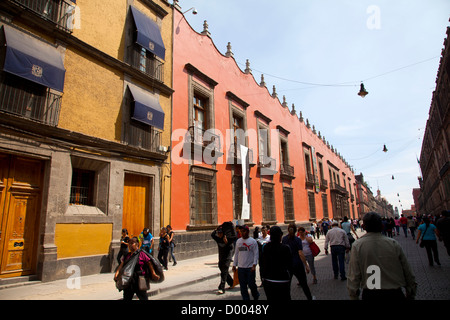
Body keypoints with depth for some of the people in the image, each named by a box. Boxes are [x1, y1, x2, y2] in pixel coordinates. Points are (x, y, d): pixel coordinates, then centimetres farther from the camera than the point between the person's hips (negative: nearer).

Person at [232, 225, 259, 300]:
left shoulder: (253, 241, -5)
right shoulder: (238, 241, 9)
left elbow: (256, 254, -6)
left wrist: (254, 265, -14)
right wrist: (234, 265, 11)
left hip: (250, 267, -4)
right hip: (240, 267, 4)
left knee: (251, 284, 2)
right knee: (243, 286, 7)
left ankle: (256, 297, 29)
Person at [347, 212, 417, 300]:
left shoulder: (357, 245, -10)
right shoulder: (393, 243, -6)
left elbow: (353, 276, -9)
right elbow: (408, 273, 0)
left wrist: (354, 297, 3)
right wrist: (411, 295, 14)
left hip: (370, 295, -1)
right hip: (394, 293, 1)